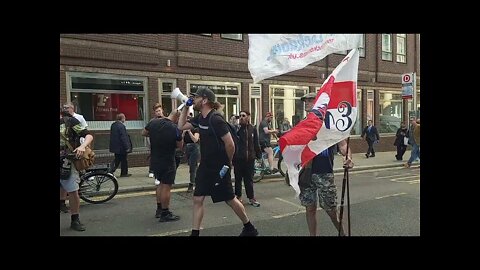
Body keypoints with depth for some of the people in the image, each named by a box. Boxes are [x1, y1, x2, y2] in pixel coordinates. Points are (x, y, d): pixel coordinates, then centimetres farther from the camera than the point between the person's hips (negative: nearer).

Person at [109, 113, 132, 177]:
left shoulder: (113, 125, 8)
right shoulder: (121, 126, -20)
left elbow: (112, 135, 15)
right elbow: (123, 138, -22)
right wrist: (127, 147, -19)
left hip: (115, 146, 8)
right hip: (121, 147, -8)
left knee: (116, 160, 17)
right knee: (123, 160, 6)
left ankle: (111, 171, 8)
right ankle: (124, 173, 16)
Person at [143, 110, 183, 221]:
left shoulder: (153, 122, -4)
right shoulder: (175, 129, -19)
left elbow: (143, 133, 12)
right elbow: (180, 146, -7)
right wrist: (180, 136, 7)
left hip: (154, 160, 7)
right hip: (167, 162, -7)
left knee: (160, 183, 21)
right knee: (166, 186, 2)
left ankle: (159, 209, 31)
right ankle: (165, 214, 10)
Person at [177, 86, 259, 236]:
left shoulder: (215, 120, -21)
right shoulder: (200, 118, 6)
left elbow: (230, 144, -23)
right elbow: (181, 126, 15)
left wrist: (228, 163, -9)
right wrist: (185, 106, 6)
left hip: (219, 168, -8)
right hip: (205, 167, 8)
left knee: (230, 199, 6)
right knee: (197, 199, 6)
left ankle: (250, 228, 26)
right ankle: (195, 233, 17)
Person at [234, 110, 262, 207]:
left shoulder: (252, 129, 6)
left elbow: (256, 144, 12)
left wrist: (259, 155, 9)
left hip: (250, 158, 2)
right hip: (238, 158, -2)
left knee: (249, 179, 10)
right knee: (238, 179, 9)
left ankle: (251, 198, 19)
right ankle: (238, 196, 23)